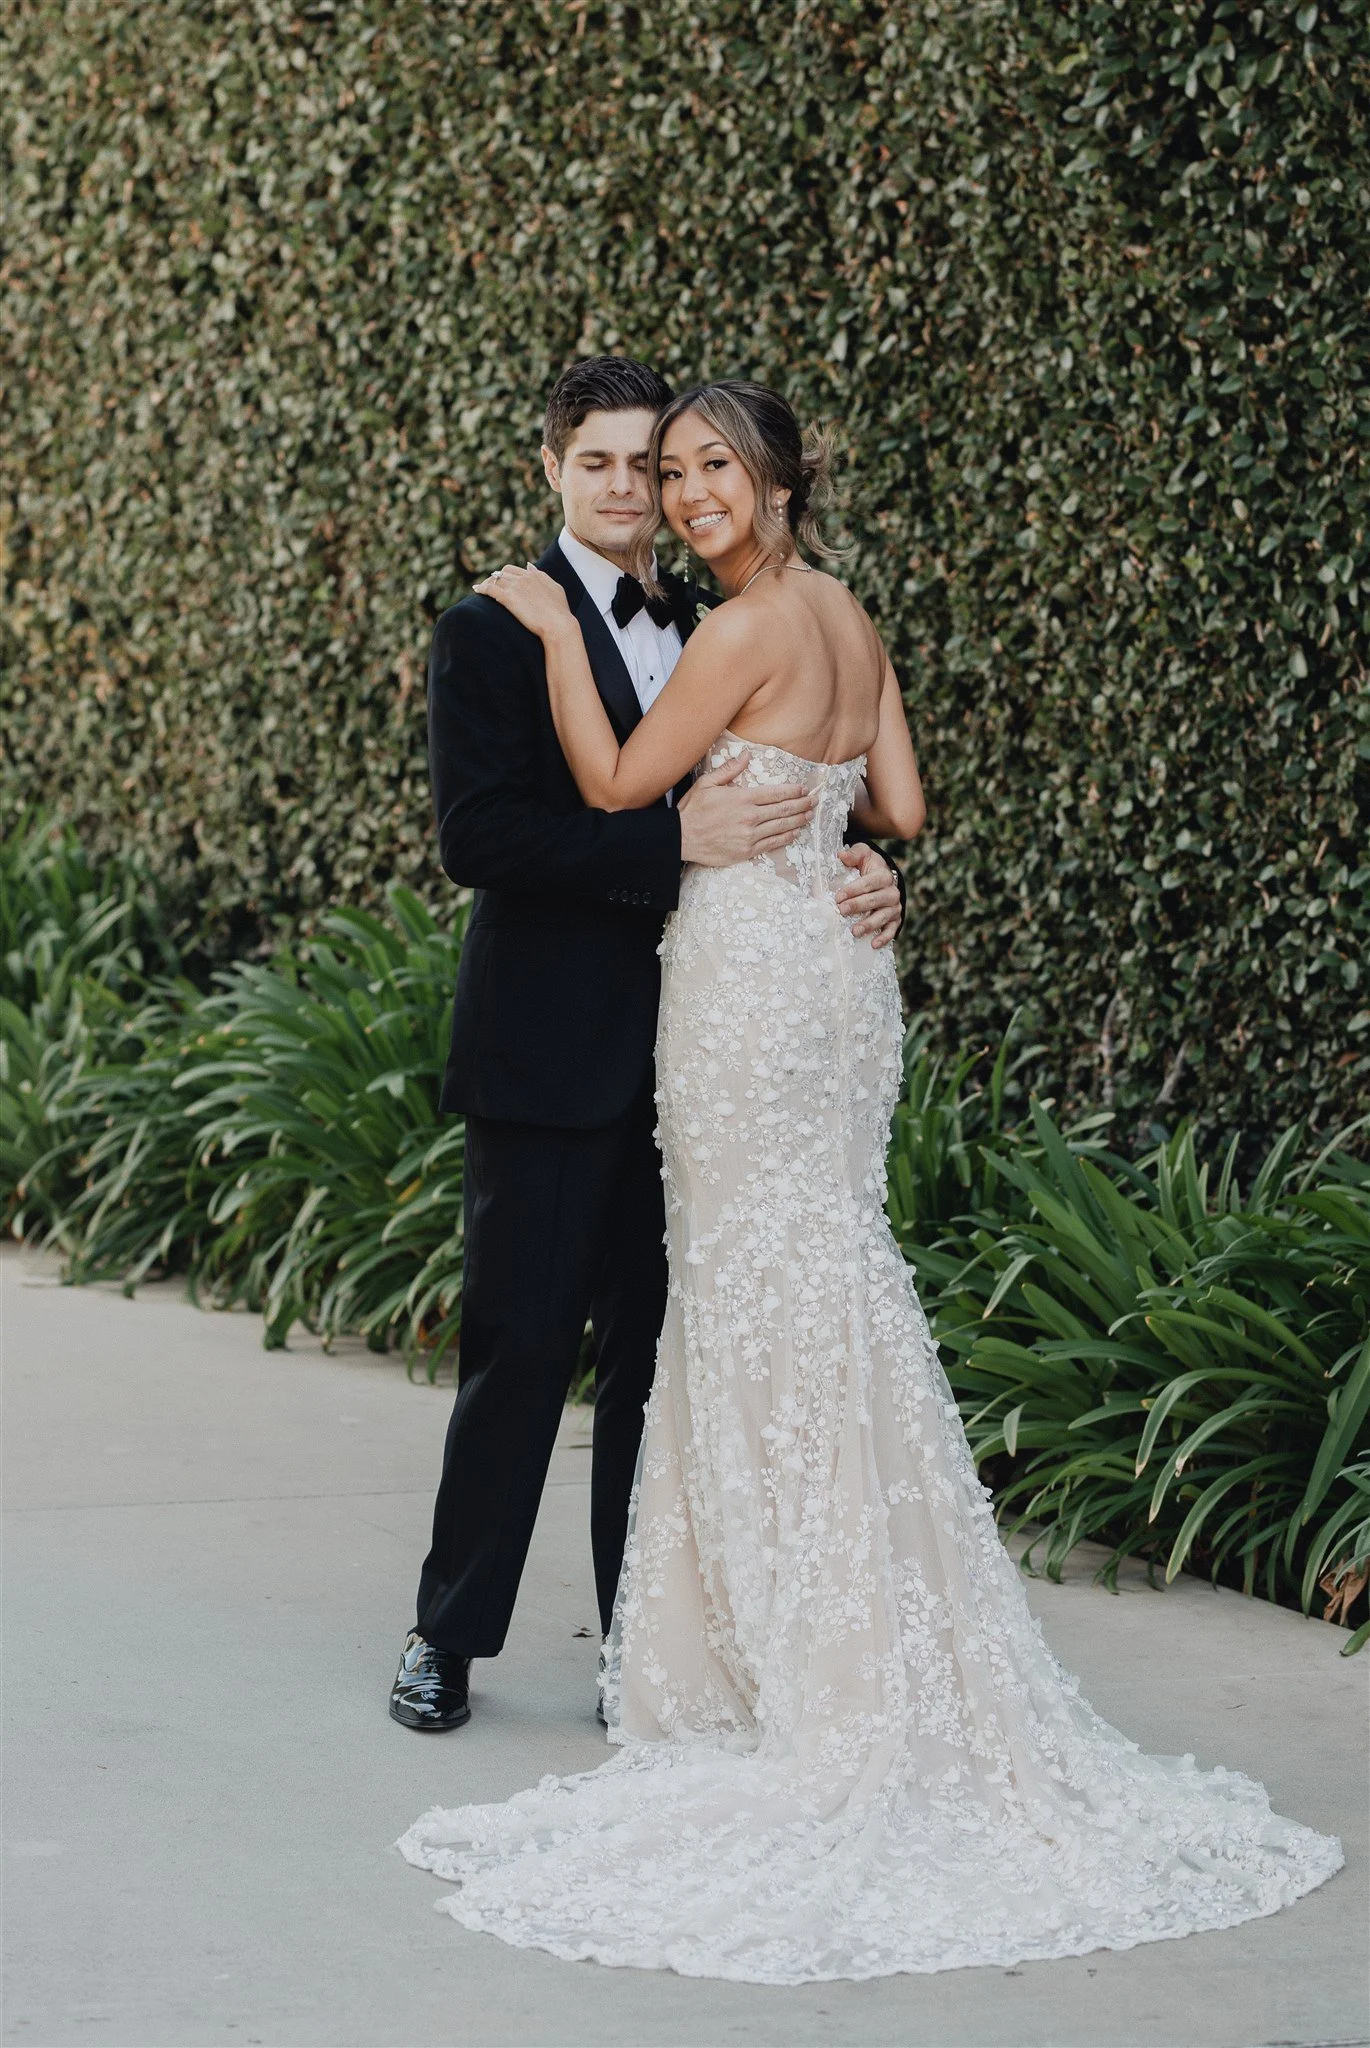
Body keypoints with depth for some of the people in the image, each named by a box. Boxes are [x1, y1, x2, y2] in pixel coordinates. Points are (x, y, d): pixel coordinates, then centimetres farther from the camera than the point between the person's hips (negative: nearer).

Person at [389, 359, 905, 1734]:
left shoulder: (716, 632, 14)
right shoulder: (492, 635, -4)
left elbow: (787, 806, 16)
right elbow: (476, 835, -15)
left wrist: (862, 874, -7)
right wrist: (673, 839, -22)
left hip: (691, 1059, 5)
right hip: (550, 1061, -5)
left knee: (661, 1356, 9)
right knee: (520, 1350, -1)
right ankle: (449, 1634, 13)